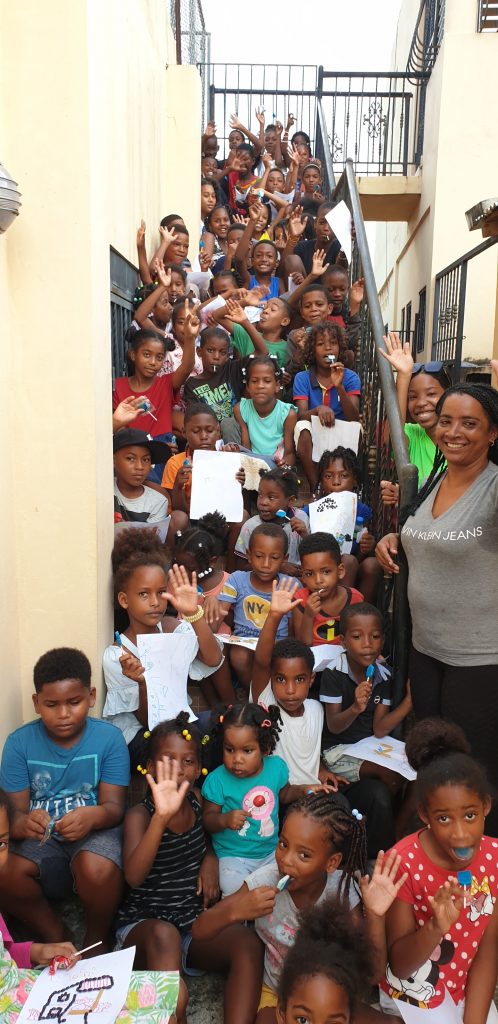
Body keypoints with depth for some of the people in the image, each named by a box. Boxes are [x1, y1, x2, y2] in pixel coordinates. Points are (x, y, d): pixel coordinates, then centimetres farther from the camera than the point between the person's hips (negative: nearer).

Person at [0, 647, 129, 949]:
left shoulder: (109, 738, -11)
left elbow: (114, 807, -12)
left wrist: (92, 816, -37)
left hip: (94, 832, -2)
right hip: (41, 838, 2)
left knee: (97, 869, -35)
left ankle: (97, 940, 0)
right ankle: (53, 933, 5)